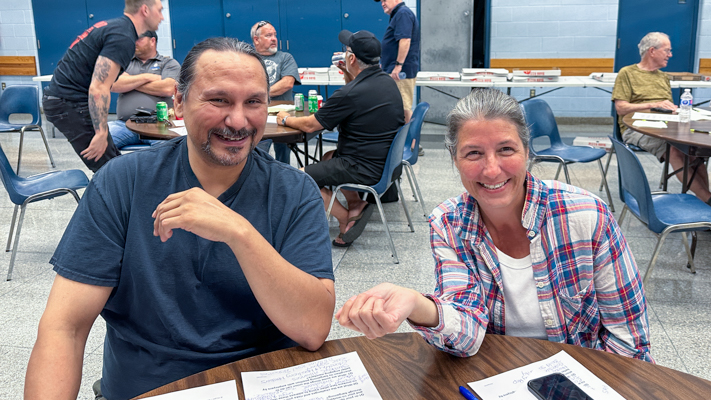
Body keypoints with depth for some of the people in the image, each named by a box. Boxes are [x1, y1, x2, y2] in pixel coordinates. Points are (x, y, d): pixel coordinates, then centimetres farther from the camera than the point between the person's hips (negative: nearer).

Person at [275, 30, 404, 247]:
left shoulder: (351, 94, -24)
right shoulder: (387, 81, 2)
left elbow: (310, 125, -12)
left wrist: (286, 119, 6)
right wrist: (349, 78, 15)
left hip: (365, 168, -9)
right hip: (387, 159, 10)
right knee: (328, 157, 31)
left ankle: (347, 217, 3)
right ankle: (356, 204, 16)